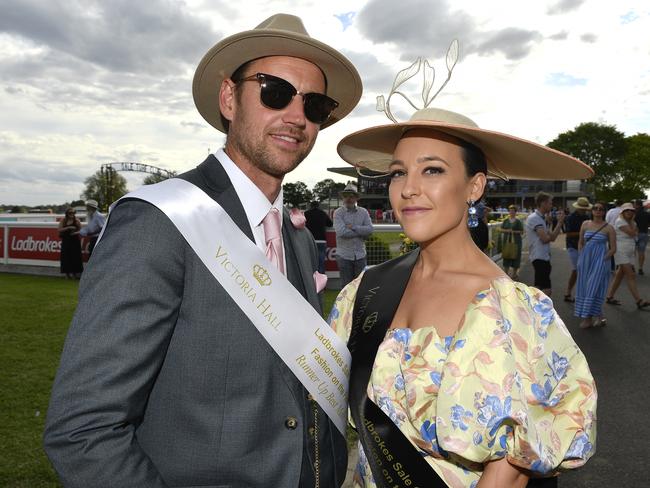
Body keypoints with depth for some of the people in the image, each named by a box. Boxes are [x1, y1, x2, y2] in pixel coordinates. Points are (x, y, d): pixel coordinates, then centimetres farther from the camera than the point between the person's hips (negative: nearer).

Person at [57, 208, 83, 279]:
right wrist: (68, 228, -17)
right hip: (66, 241, 1)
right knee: (67, 257, 0)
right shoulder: (63, 220, 3)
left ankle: (76, 272, 5)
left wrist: (76, 232, -19)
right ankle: (68, 272, 7)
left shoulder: (76, 220, 1)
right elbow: (60, 230, -5)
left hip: (75, 241, -1)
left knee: (76, 257, -1)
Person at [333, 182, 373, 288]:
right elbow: (341, 232, -18)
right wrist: (361, 232, -9)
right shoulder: (338, 213, -3)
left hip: (360, 255, 3)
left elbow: (370, 229, -7)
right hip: (344, 255, -2)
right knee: (346, 286, 6)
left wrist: (353, 227, -13)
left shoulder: (363, 212, 6)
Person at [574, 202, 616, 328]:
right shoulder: (585, 224, 7)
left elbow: (613, 249, -2)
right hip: (585, 260, 5)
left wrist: (603, 260, -9)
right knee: (585, 288, 8)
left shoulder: (609, 228, -4)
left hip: (600, 261, -5)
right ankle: (598, 315, 23)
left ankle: (588, 317, 3)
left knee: (593, 288, -5)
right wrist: (581, 257, 7)